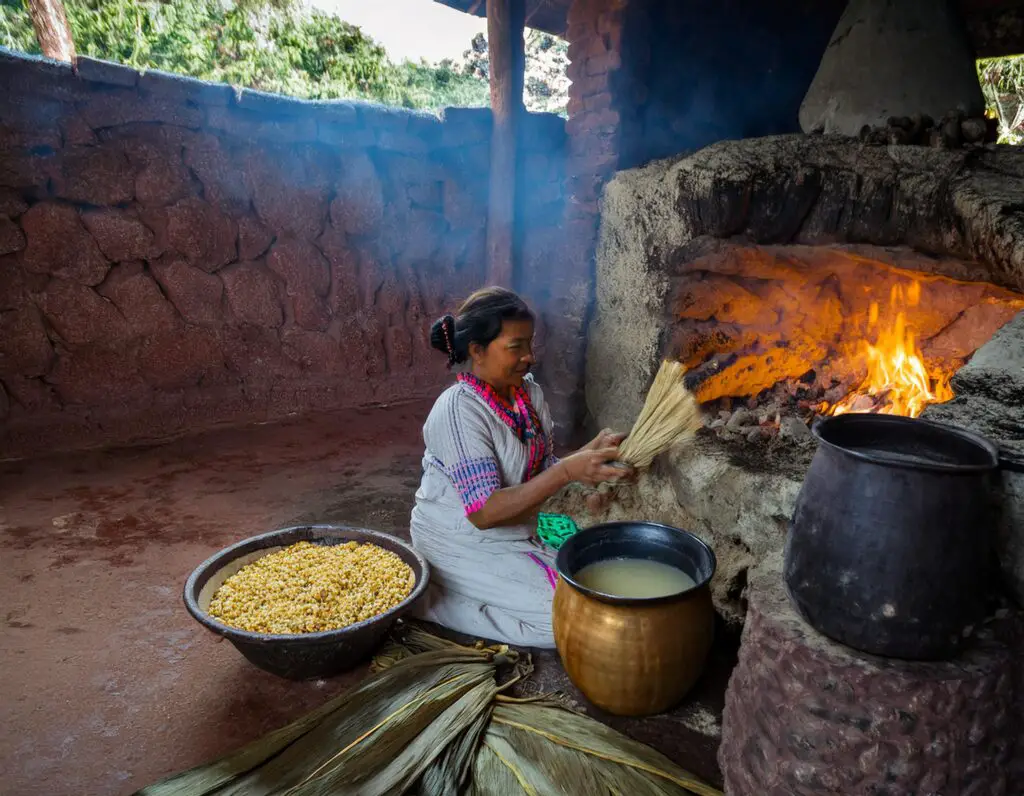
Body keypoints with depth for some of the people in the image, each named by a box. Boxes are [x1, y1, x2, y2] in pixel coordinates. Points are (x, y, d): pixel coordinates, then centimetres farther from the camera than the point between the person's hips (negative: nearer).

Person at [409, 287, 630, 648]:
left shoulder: (531, 393, -1)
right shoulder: (458, 409, -24)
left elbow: (544, 473, 1)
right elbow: (484, 512, -30)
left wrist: (589, 453, -18)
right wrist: (568, 471, -36)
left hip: (514, 536, 8)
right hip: (463, 544, -8)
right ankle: (432, 598, -3)